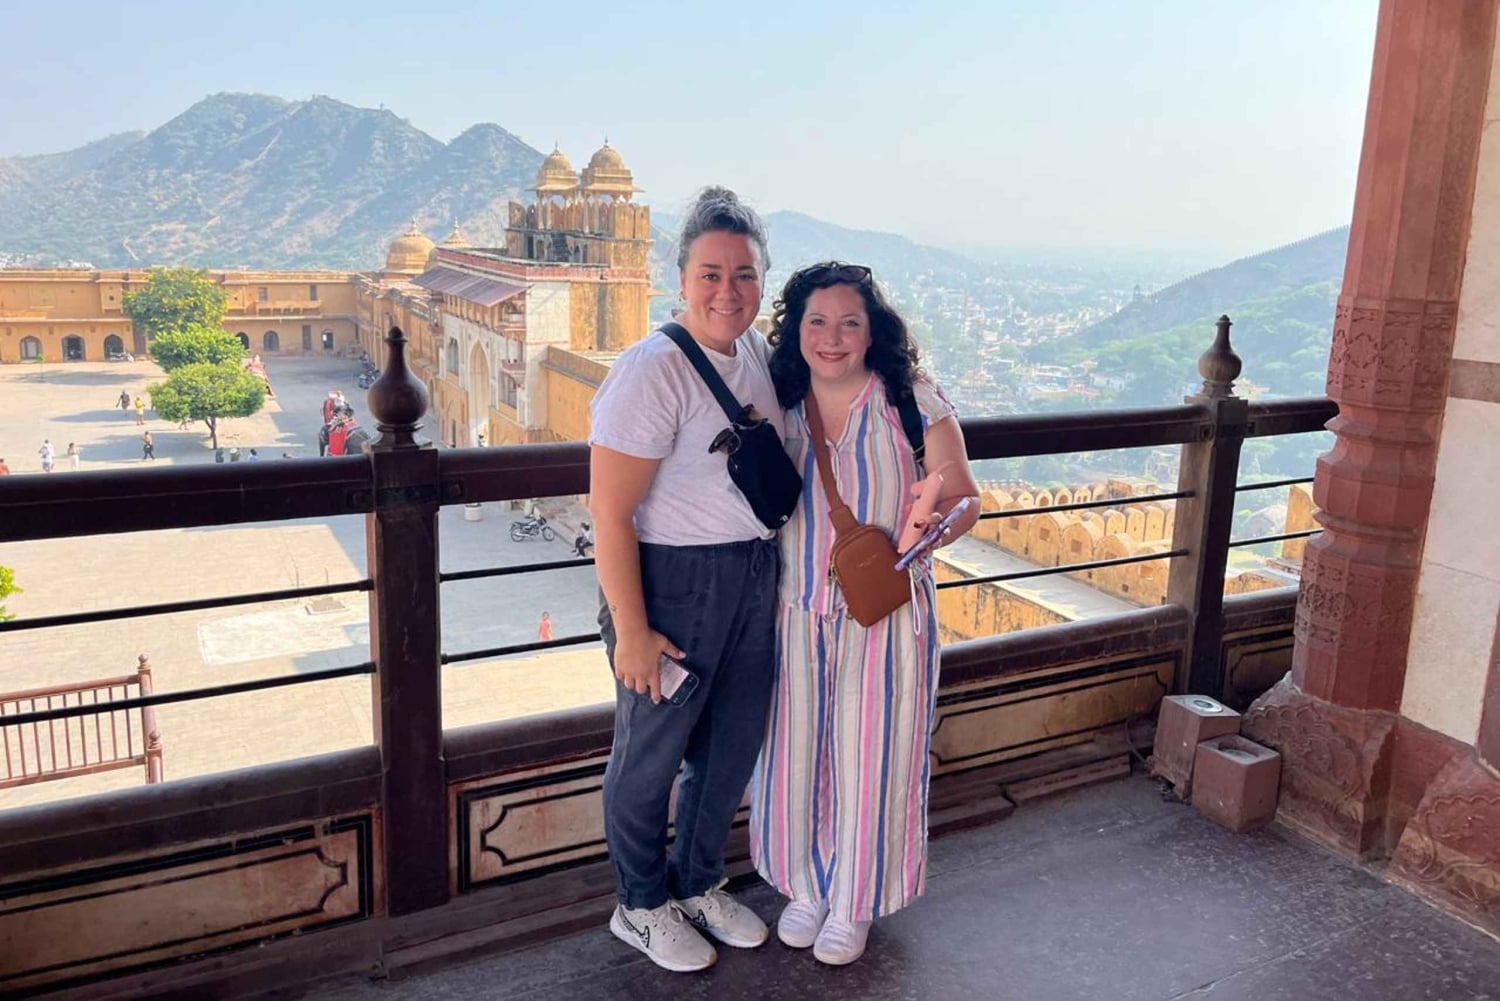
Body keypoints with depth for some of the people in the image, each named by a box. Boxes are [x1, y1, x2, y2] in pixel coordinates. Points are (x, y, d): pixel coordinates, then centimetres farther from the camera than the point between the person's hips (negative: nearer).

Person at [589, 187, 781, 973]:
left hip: (755, 578, 8)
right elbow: (609, 513, -20)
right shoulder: (652, 372, -20)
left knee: (732, 748, 20)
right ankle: (640, 907, 35)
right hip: (673, 584, -7)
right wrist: (631, 631, -19)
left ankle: (697, 885, 44)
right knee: (651, 753, 10)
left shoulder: (758, 352, 4)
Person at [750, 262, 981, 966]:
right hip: (796, 615, 3)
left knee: (869, 761, 9)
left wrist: (932, 528, -26)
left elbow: (965, 497, -7)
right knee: (795, 755, 12)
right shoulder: (780, 407, -1)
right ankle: (805, 885, 38)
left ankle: (855, 902, 33)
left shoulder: (914, 404, -10)